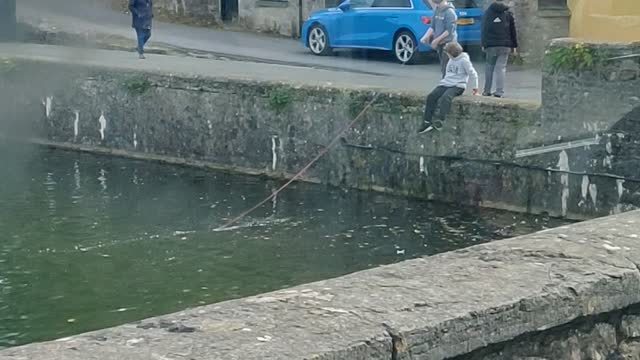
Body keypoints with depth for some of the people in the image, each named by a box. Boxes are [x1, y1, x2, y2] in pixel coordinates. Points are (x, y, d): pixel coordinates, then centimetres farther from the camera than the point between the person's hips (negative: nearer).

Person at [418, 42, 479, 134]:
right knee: (431, 96, -14)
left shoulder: (464, 60, -7)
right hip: (446, 84, 7)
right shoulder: (451, 60, 16)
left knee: (446, 97, -36)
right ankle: (427, 122, -17)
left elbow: (472, 74, -2)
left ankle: (440, 121, -42)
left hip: (457, 86, -7)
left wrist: (475, 87, 4)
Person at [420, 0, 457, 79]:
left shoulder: (450, 12, -17)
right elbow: (432, 26, 9)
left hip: (448, 43, -7)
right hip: (440, 43, 7)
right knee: (443, 67, 14)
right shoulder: (437, 11, 6)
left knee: (446, 67, -5)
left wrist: (437, 40, -20)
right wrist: (425, 37, -5)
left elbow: (449, 31, -20)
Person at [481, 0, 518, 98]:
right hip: (504, 45, -1)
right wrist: (514, 46, 10)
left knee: (489, 67, 12)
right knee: (501, 67, -2)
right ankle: (499, 91, -9)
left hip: (490, 45, 1)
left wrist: (483, 44, 11)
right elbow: (513, 30, 5)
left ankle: (486, 90, 12)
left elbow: (484, 30, 7)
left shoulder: (488, 12, 6)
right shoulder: (508, 13, 3)